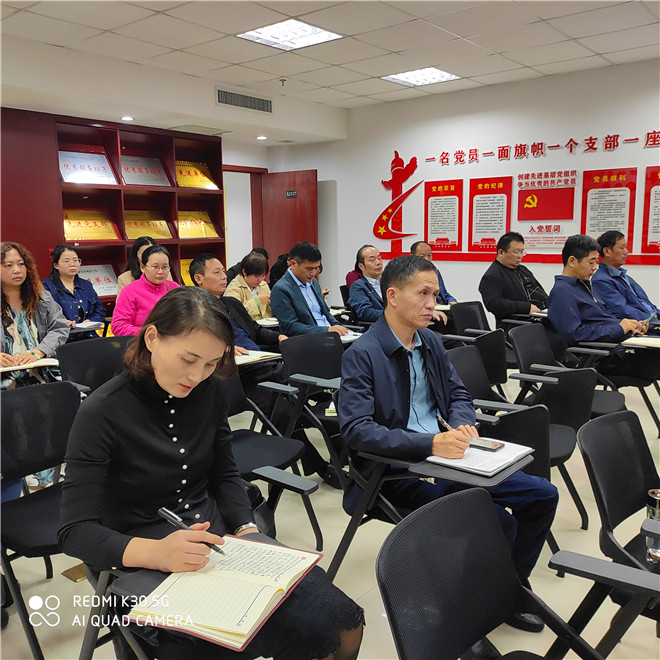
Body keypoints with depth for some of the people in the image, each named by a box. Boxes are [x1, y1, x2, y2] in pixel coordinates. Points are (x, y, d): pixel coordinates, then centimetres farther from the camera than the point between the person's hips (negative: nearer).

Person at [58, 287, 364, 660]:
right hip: (140, 562, -4)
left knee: (344, 626, -10)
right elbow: (76, 531, -16)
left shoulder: (208, 390, 0)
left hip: (218, 536, 5)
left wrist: (248, 532, -6)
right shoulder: (102, 414, -15)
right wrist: (156, 552, -33)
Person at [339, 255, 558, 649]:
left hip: (444, 456, 8)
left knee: (543, 495, 2)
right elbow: (356, 429, -21)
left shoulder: (431, 341, 11)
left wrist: (461, 426, -6)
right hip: (398, 473, -7)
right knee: (498, 523, -22)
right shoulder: (362, 355, -13)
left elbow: (458, 395, 18)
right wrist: (429, 444, -29)